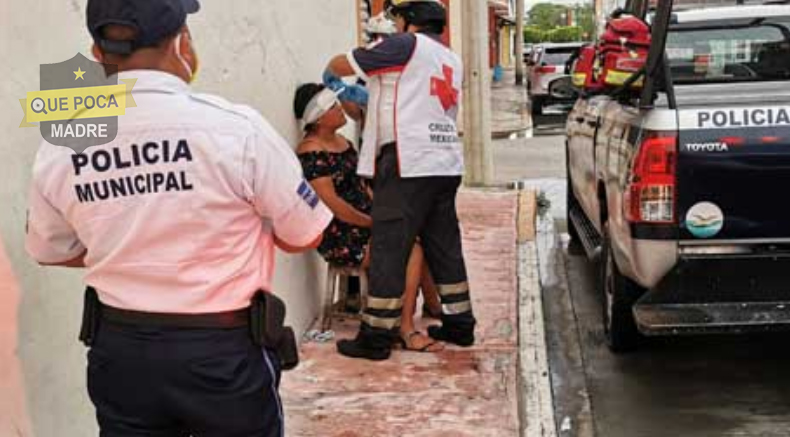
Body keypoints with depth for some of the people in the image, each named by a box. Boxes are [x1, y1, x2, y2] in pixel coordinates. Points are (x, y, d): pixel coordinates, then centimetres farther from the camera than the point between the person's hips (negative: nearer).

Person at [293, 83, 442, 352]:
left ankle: (435, 311, 1)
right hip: (341, 240, -9)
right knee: (412, 250, -23)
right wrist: (373, 222, -13)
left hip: (365, 222, 9)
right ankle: (406, 330, -21)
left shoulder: (342, 141, 14)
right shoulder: (311, 154, -16)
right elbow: (333, 205, -20)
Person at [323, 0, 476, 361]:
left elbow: (343, 63, -2)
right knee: (445, 248, 16)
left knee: (388, 252, -3)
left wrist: (330, 74, 20)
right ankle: (460, 325, 22)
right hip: (445, 164, 8)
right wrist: (371, 98, 32)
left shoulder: (407, 45, -5)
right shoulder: (451, 61, 19)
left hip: (408, 165, -8)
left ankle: (376, 337, 2)